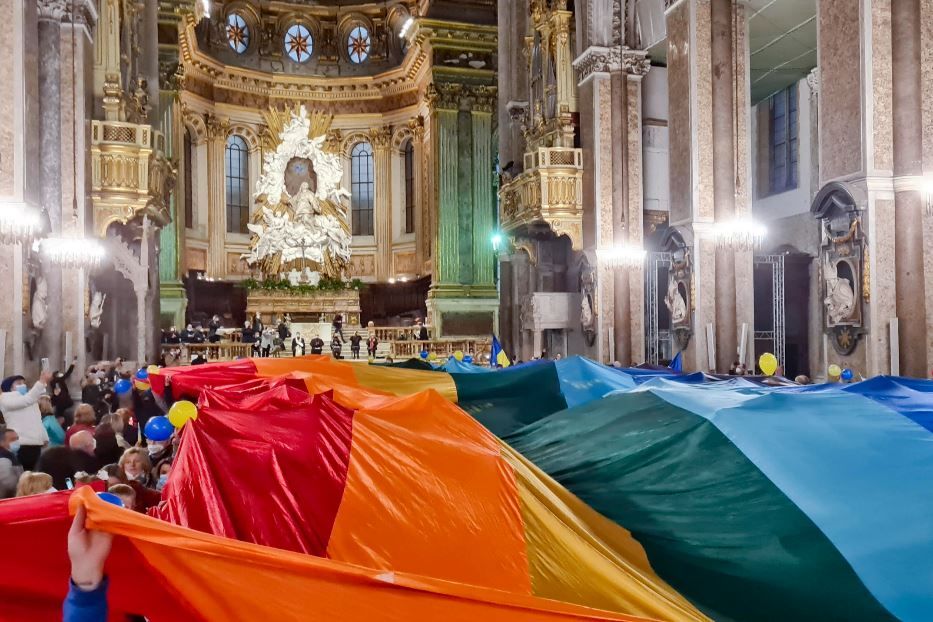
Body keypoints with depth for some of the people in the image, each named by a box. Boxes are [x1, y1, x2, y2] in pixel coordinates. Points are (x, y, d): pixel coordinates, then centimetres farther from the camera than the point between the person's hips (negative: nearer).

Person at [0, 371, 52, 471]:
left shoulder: (30, 398, 23)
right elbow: (27, 400, -20)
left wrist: (44, 437, 16)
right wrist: (41, 382, -27)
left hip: (36, 443, 7)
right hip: (20, 444, -7)